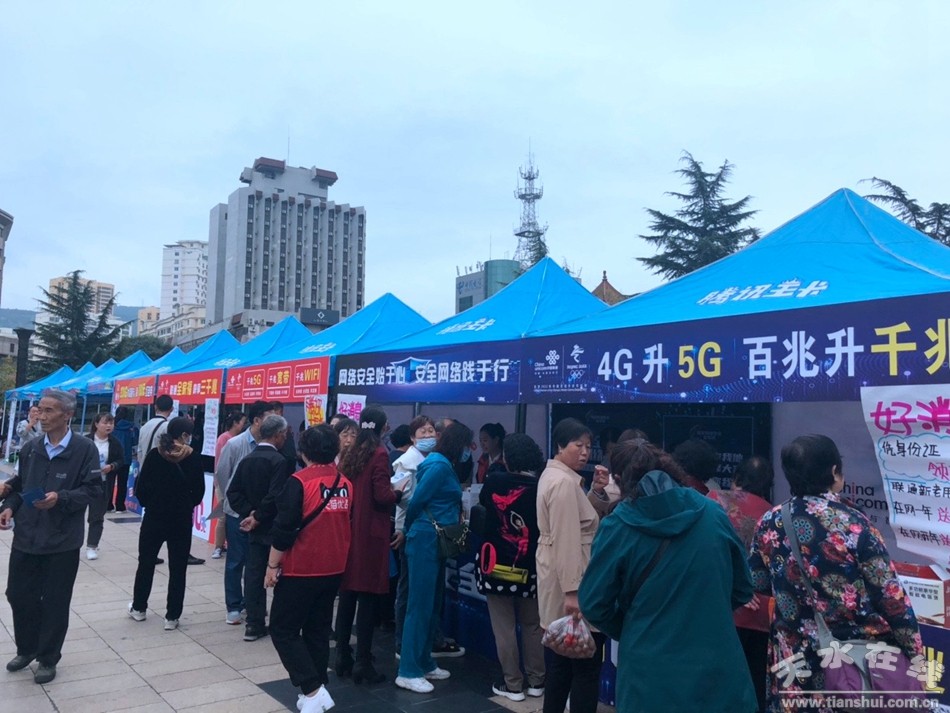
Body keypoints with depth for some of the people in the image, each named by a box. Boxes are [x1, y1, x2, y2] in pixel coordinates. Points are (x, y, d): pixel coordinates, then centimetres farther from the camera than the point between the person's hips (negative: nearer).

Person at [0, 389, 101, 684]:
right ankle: (27, 648, 38)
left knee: (55, 602, 7)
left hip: (62, 541, -5)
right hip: (25, 537, 5)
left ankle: (48, 658, 26)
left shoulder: (85, 448, -9)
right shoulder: (30, 448, 6)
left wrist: (61, 498, -23)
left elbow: (93, 490, -11)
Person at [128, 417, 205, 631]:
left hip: (154, 517, 2)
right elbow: (199, 490, -4)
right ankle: (172, 617, 10)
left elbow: (140, 487, -5)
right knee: (177, 569, 7)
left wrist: (150, 505, 13)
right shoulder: (193, 457, -9)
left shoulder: (155, 454, -6)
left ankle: (138, 608, 32)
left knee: (146, 563, 19)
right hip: (182, 520, -1)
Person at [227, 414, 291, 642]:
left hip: (255, 527, 7)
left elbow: (233, 491, 4)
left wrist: (249, 512, -3)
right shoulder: (279, 461, -17)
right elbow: (274, 497, -26)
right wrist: (258, 517, -14)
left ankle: (254, 623, 14)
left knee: (253, 573, 10)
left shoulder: (247, 459, 7)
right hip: (273, 527, -7)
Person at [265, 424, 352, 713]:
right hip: (333, 570, 6)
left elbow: (284, 528, -17)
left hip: (300, 570, -6)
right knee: (318, 631, 17)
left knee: (283, 630, 6)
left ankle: (312, 690, -3)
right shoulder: (345, 484, 2)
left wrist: (272, 565, -7)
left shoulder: (299, 481, -17)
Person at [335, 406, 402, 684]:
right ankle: (363, 664, 7)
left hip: (348, 530, 7)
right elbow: (383, 496, -17)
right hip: (370, 534, -7)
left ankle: (342, 657, 22)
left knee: (347, 595, 13)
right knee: (368, 598, 1)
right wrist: (398, 492, 1)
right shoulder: (379, 454, -12)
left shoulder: (351, 453, 8)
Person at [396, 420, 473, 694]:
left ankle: (424, 663, 25)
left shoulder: (445, 466, 14)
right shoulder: (439, 466, -15)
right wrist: (410, 530, 0)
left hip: (435, 542, 10)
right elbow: (416, 501, -15)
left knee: (432, 604, 15)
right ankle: (408, 672, 4)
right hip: (426, 541, -10)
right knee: (420, 605, -4)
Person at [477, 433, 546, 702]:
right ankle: (536, 682, 24)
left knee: (504, 627, 7)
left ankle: (513, 685, 14)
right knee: (533, 625, 16)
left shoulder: (494, 481, -8)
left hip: (497, 564, -1)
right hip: (529, 567, 2)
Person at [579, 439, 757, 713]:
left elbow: (593, 603, -7)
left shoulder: (618, 526, -10)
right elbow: (742, 590, 7)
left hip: (651, 677, -2)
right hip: (717, 669, 2)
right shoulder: (713, 514, -2)